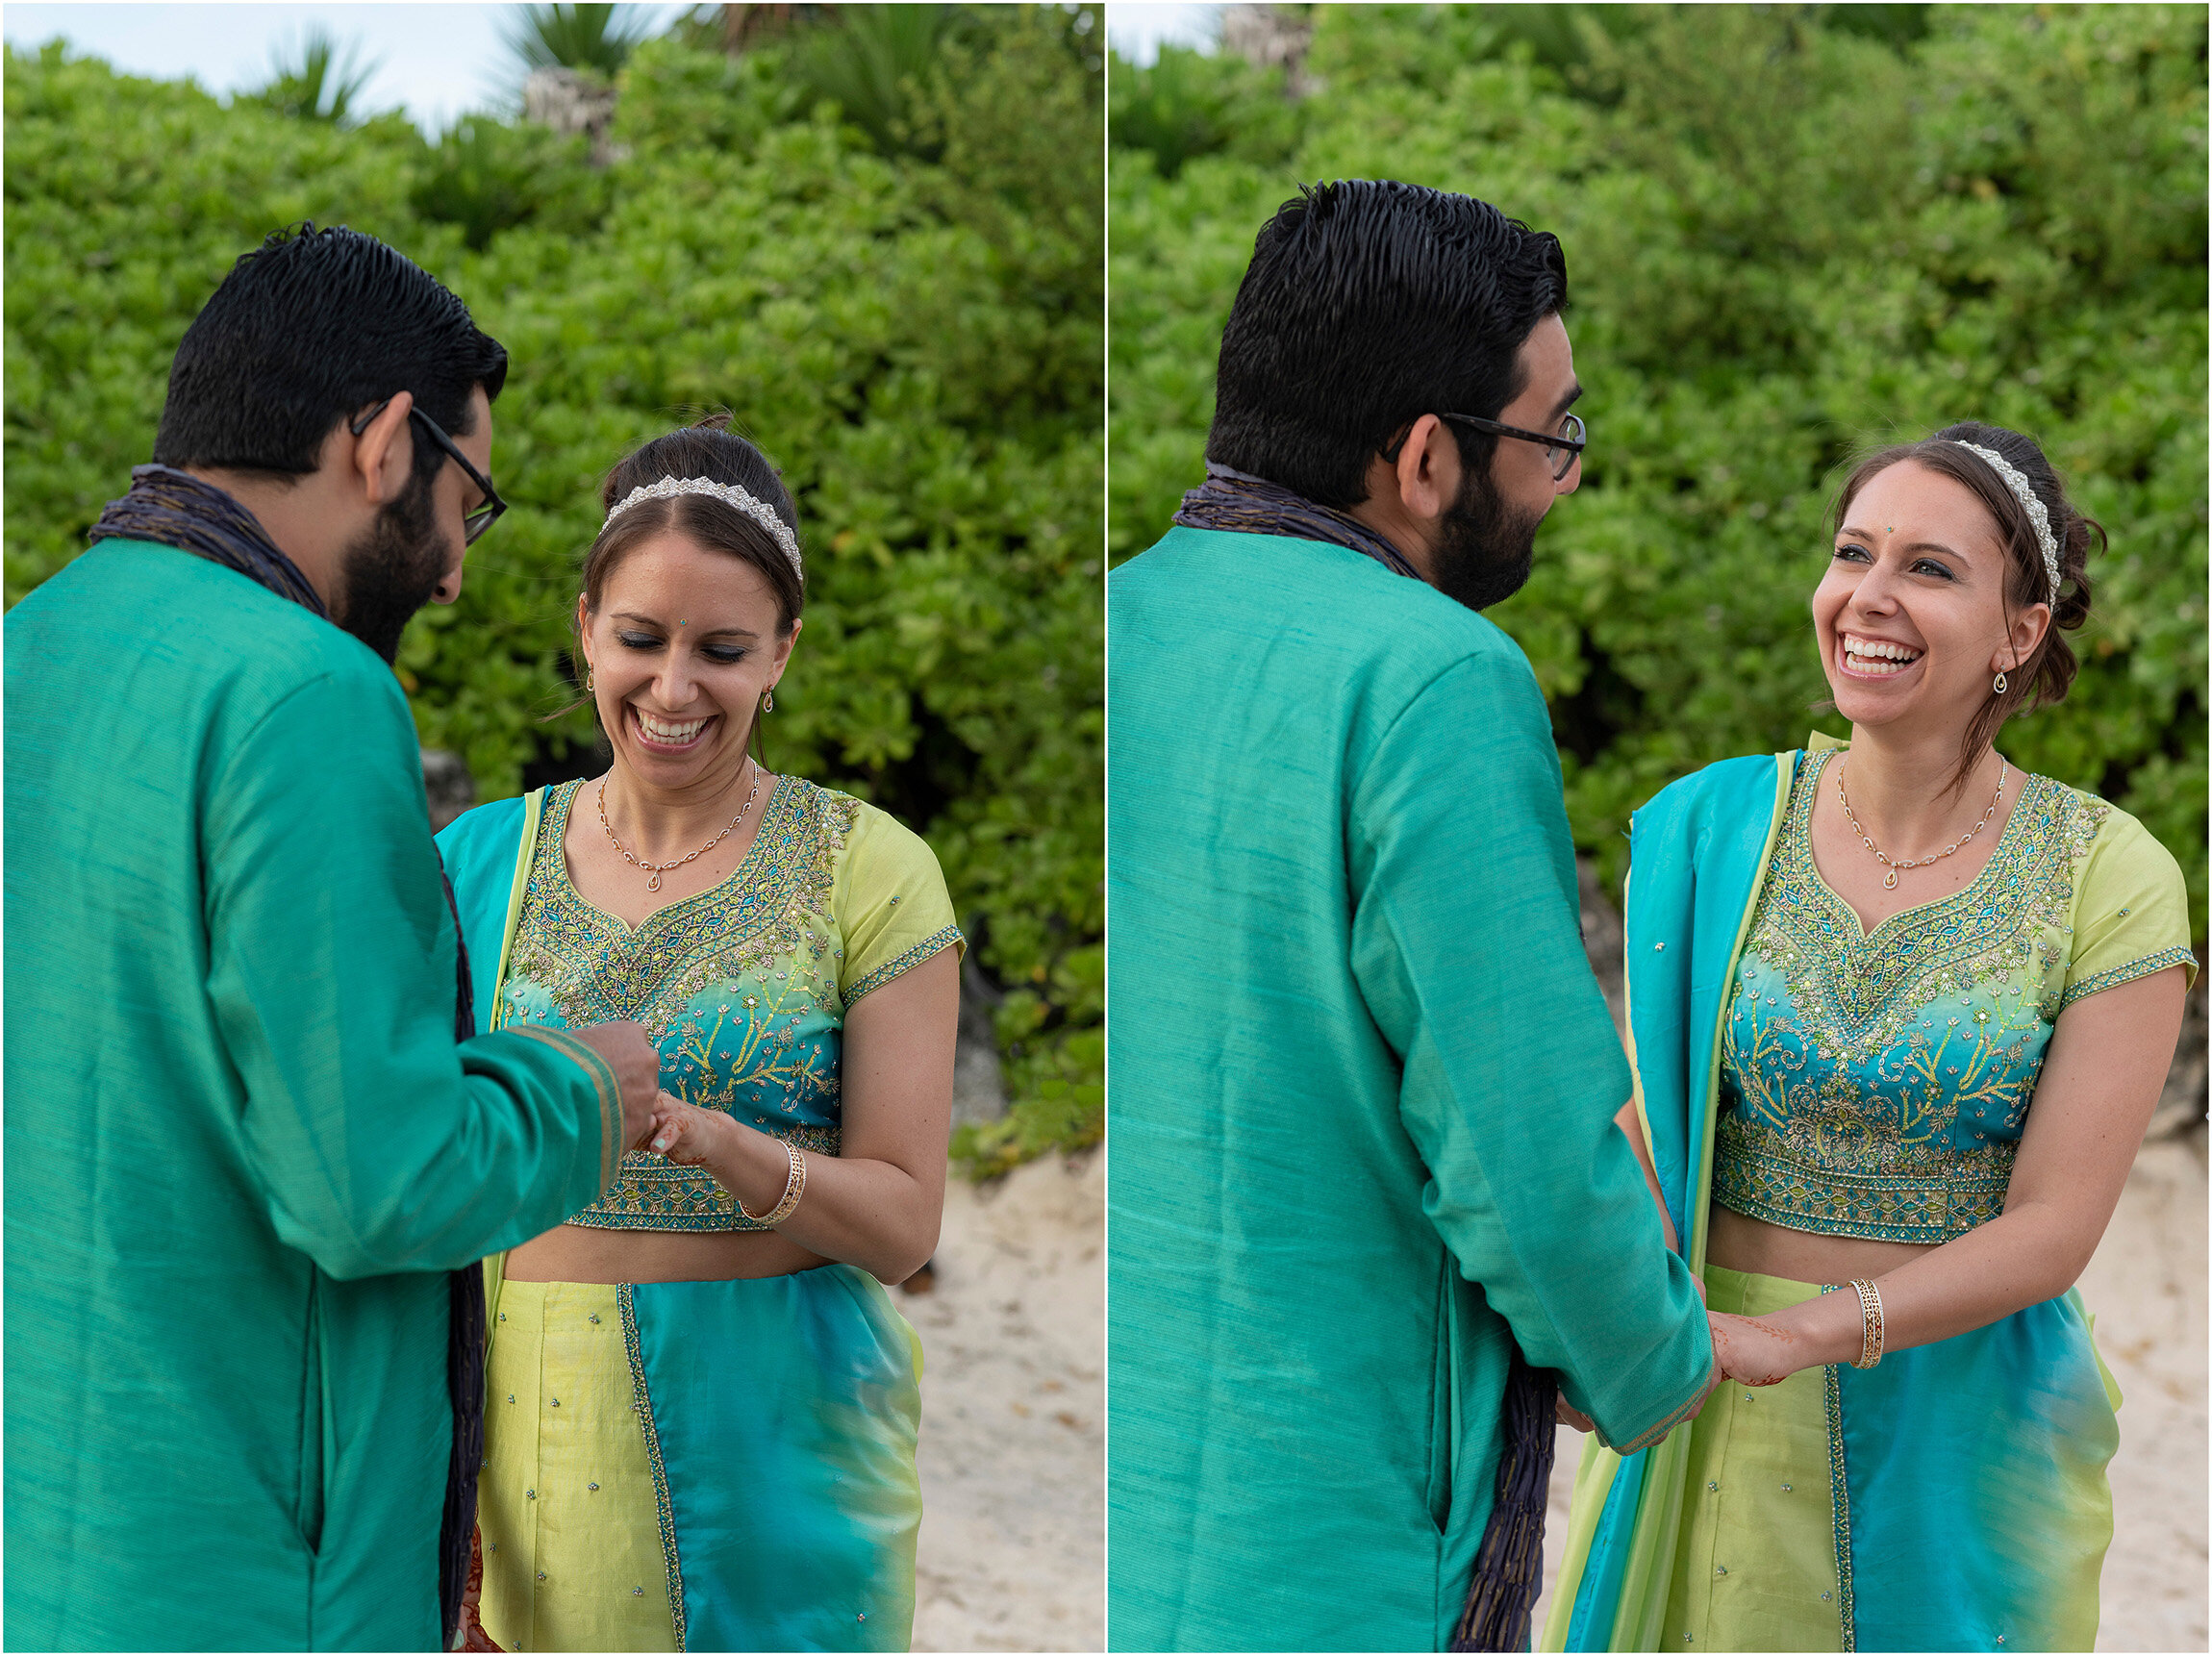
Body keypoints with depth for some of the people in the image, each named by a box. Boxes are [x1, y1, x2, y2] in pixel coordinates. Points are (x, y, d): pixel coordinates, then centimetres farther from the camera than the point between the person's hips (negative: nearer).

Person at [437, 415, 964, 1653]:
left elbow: (905, 1223, -5)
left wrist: (710, 1142, -23)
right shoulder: (483, 861, 4)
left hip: (781, 1445, -1)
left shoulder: (867, 868, -3)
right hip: (540, 1443, 2)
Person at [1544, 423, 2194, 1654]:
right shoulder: (1706, 830, -2)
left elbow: (2054, 1226, -12)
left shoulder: (2112, 880, -8)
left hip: (1968, 1441, -1)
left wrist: (1798, 1332, -26)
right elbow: (1636, 1133, -4)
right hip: (1721, 1427, 1)